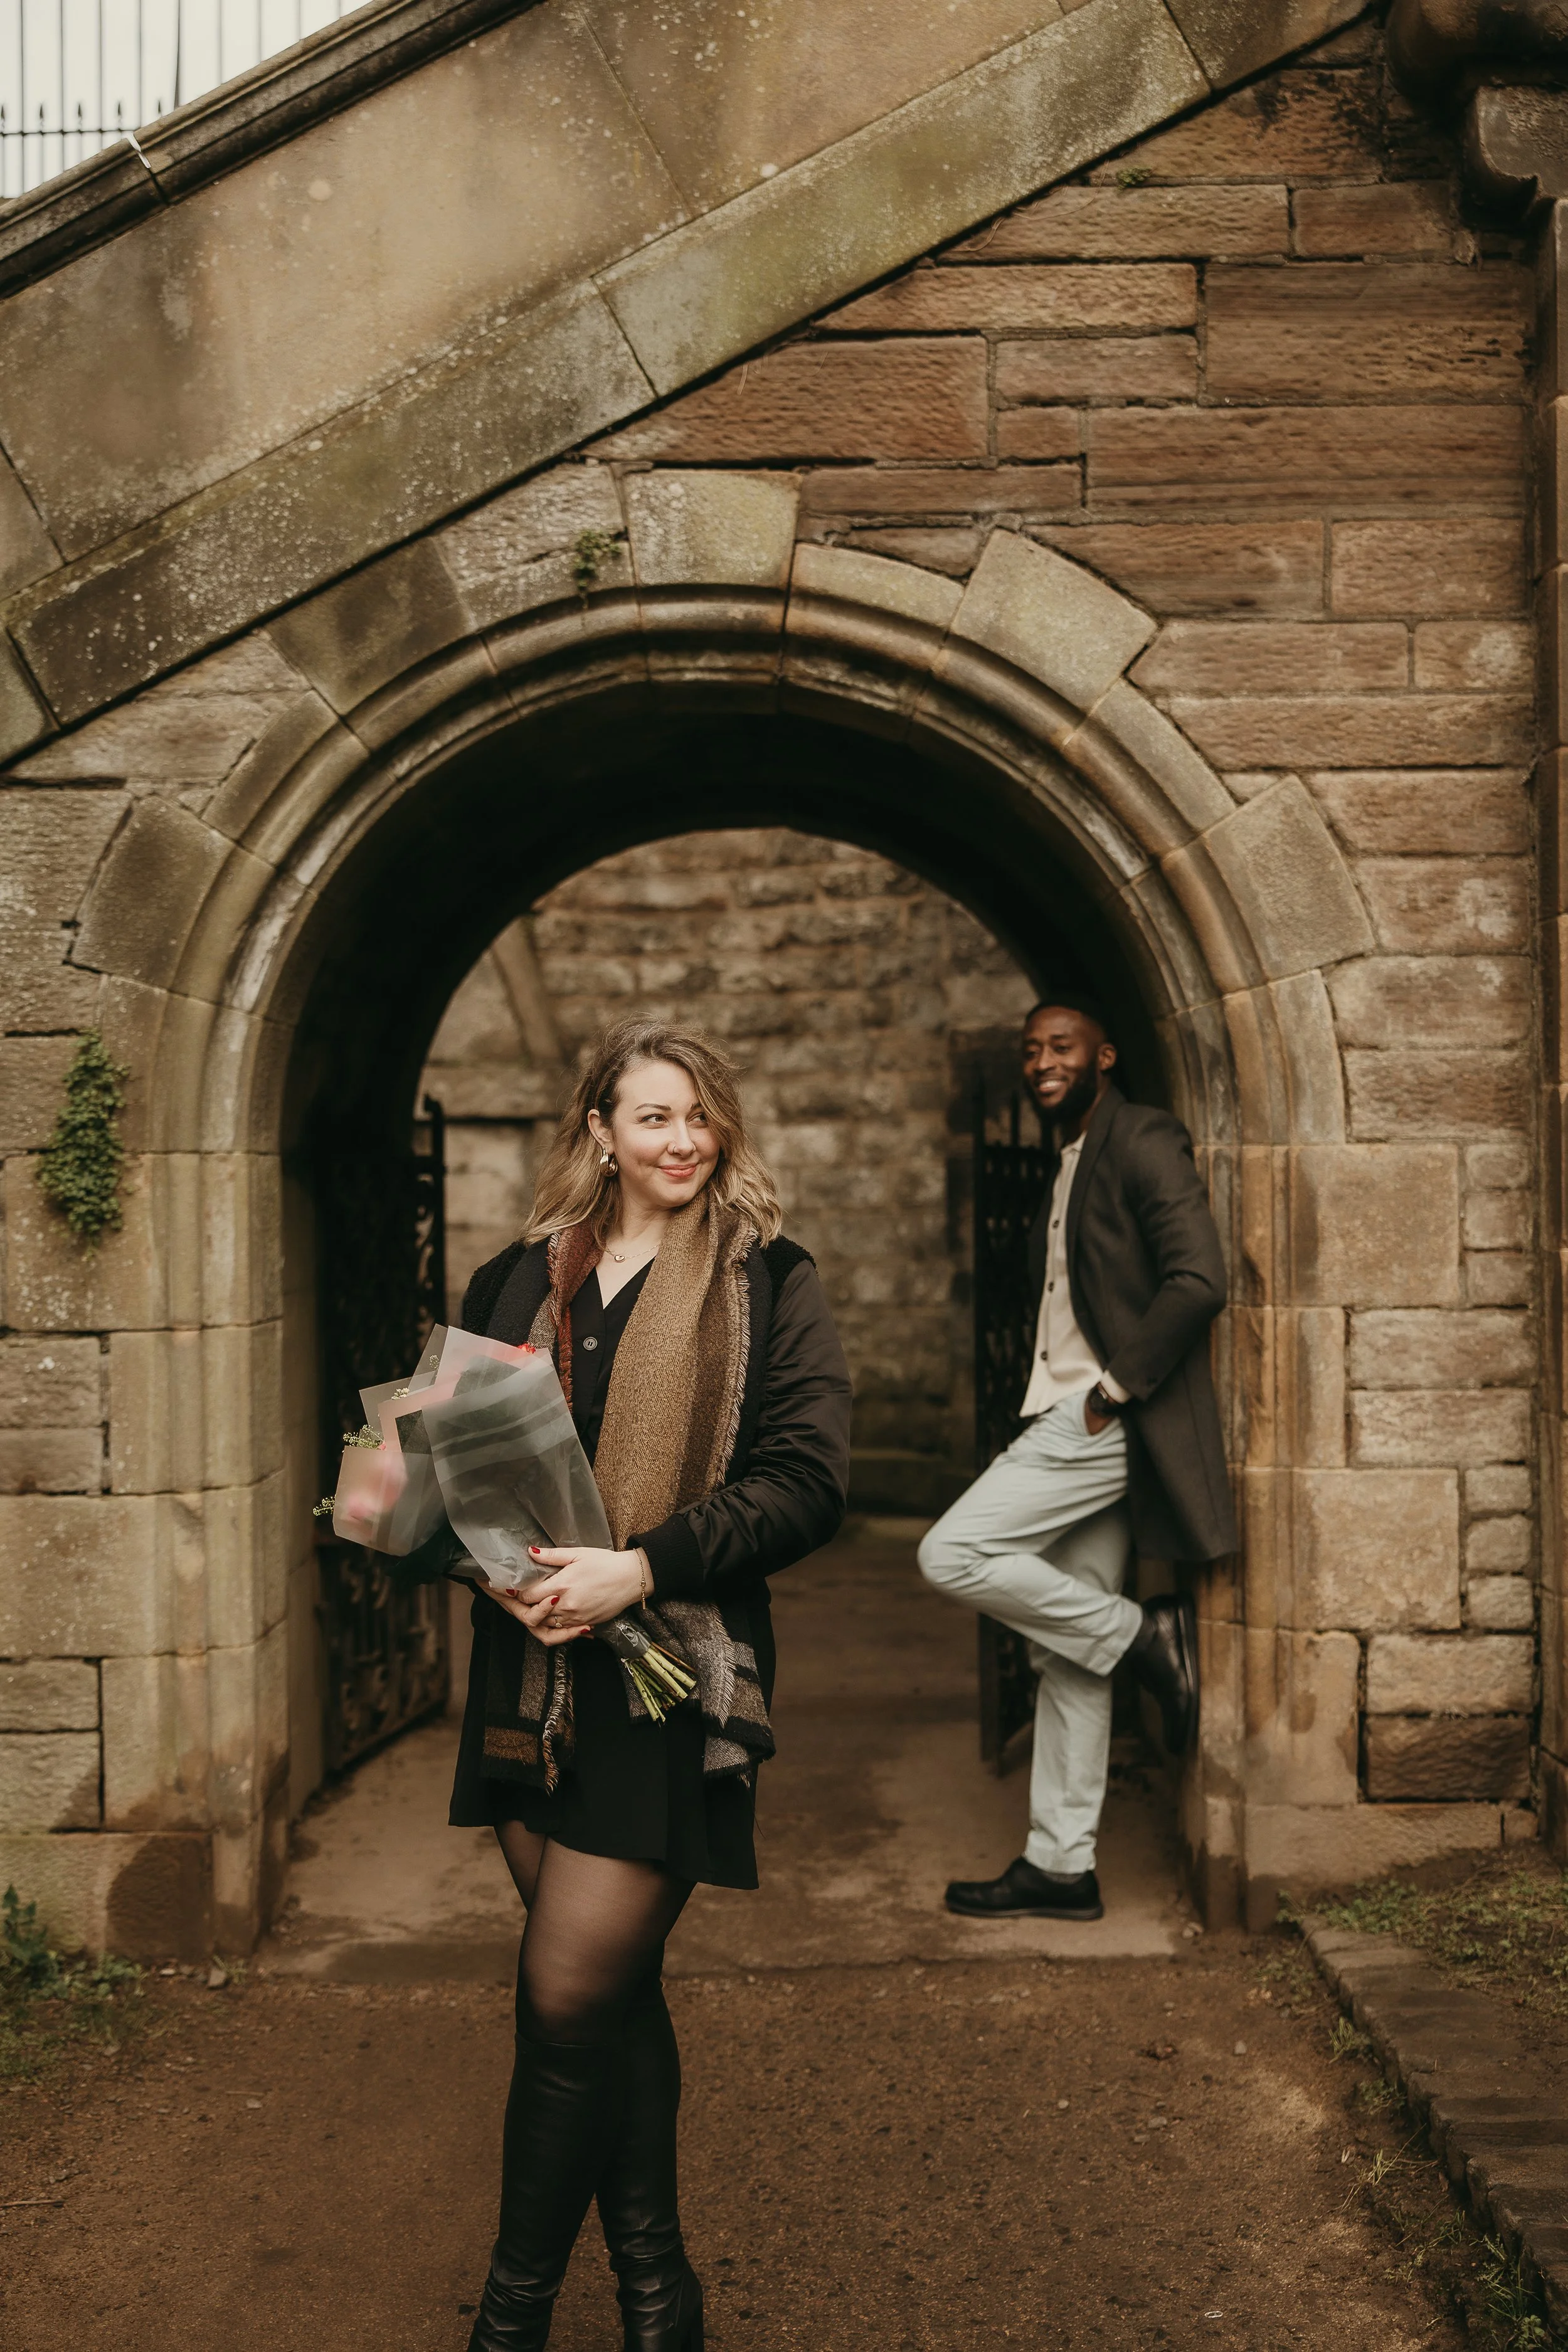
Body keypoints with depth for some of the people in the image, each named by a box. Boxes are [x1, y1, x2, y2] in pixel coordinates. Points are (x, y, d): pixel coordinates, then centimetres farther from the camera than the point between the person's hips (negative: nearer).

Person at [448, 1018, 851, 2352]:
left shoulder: (768, 1285, -2)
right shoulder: (521, 1284, 11)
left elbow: (809, 1479, -10)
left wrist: (642, 1567, -20)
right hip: (534, 1670, 5)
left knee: (569, 2000, -5)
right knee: (614, 1993, 14)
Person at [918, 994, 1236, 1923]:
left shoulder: (1143, 1141, -9)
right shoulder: (1070, 1162, 20)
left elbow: (1199, 1279, -20)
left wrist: (1116, 1387, -17)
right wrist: (1101, 1394, 10)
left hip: (1105, 1420, -9)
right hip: (1075, 1424, 9)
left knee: (953, 1553, -15)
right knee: (1067, 1653, 9)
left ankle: (1147, 1635, -3)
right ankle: (1061, 1866, 15)